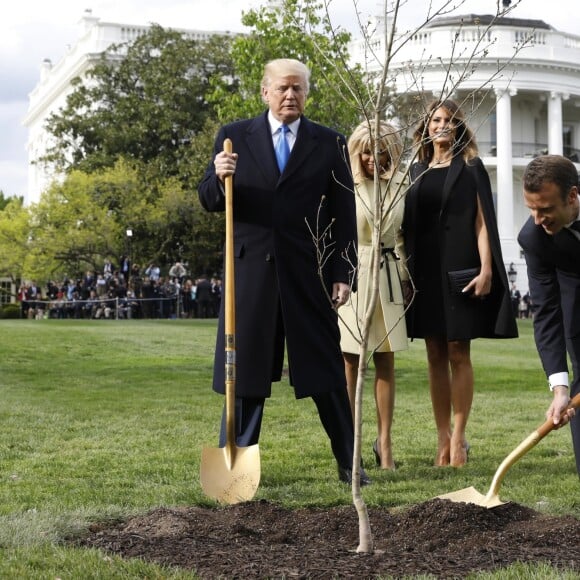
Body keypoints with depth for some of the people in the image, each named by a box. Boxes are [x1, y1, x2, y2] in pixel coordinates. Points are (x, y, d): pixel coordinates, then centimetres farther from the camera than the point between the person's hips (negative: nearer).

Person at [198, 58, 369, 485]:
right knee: (245, 369, 6)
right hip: (250, 271, 0)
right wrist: (219, 178, -16)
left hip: (309, 274, 0)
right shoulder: (235, 137, 7)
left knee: (327, 370, 4)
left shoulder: (330, 144, 6)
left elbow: (343, 215, 4)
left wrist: (344, 274, -3)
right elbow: (210, 202, 6)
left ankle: (349, 463, 15)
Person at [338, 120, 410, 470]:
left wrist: (405, 278, 14)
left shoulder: (400, 187, 7)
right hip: (351, 275, -4)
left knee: (386, 362, 5)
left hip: (387, 277, 4)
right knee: (349, 360, 0)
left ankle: (385, 442, 11)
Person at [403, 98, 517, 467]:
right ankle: (443, 438, 7)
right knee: (436, 356, 4)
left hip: (458, 270, -4)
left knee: (458, 353, -4)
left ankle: (458, 437, -1)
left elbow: (482, 222, -4)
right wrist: (406, 270, 6)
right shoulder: (417, 171, 14)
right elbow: (408, 224, 14)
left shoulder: (471, 169, 3)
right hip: (425, 271, 4)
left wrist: (485, 270, -14)